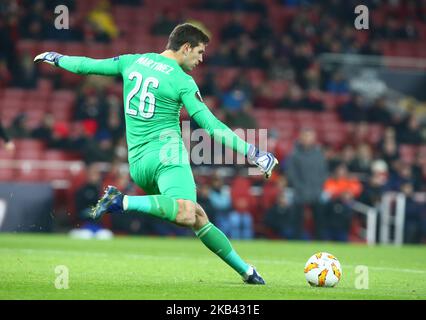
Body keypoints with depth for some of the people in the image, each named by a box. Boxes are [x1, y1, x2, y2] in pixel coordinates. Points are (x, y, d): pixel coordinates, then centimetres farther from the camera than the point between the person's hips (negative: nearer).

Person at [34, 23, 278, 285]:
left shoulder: (133, 61, 12)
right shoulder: (182, 81, -4)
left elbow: (87, 65, 21)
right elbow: (210, 126, -8)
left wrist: (56, 58, 40)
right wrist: (251, 152, -4)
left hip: (137, 163, 8)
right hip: (165, 152, -8)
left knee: (198, 217, 11)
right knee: (186, 215, -31)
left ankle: (245, 270, 8)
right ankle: (123, 202, -34)